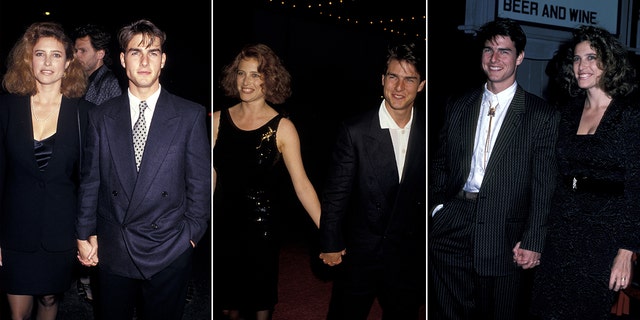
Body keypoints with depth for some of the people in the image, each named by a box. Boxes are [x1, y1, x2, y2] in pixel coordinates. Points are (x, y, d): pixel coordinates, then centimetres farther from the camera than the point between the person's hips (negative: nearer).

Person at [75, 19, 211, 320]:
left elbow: (200, 181, -1)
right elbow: (90, 180, 7)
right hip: (111, 252, 2)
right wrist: (85, 234, 6)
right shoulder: (100, 117, 3)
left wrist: (191, 232, -3)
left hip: (169, 253, -2)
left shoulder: (191, 115, -4)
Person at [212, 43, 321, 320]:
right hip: (223, 225, 3)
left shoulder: (282, 128, -11)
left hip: (263, 227, -2)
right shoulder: (218, 121, -2)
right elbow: (210, 176, 0)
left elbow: (301, 184, -16)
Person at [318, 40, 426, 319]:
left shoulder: (427, 129, -5)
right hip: (360, 254, -2)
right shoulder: (355, 131, -15)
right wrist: (331, 245, -4)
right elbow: (335, 194, -8)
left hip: (409, 256, 3)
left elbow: (426, 189, 5)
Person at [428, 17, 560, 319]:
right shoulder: (457, 106, 10)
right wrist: (437, 206, 1)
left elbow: (544, 185, -5)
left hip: (505, 237, -3)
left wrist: (532, 242, -10)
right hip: (451, 230, 3)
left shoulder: (542, 115, -2)